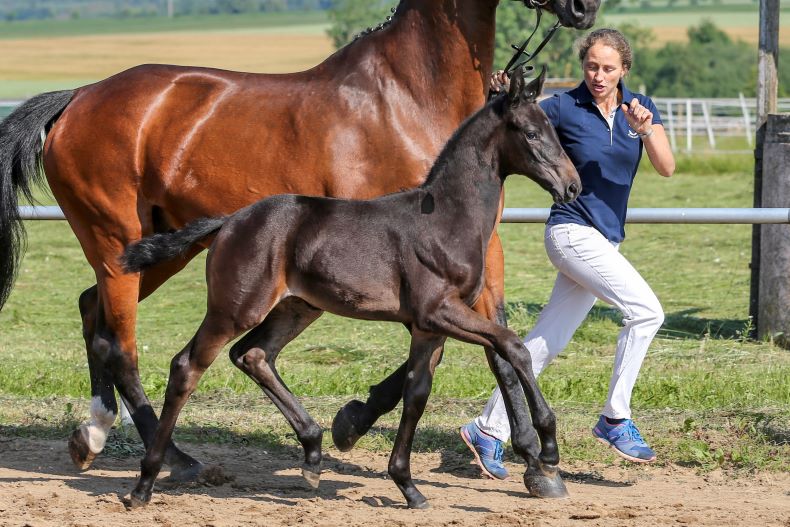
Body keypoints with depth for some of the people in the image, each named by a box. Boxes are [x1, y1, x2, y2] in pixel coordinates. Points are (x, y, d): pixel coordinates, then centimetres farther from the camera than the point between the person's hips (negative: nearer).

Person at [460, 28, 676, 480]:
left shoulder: (639, 106, 3)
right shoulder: (564, 108, -7)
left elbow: (667, 168, -6)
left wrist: (646, 130, -24)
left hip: (606, 240, 5)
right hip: (573, 233, -5)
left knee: (546, 344, 8)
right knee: (646, 310, -20)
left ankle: (489, 430, 18)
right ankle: (616, 419, -12)